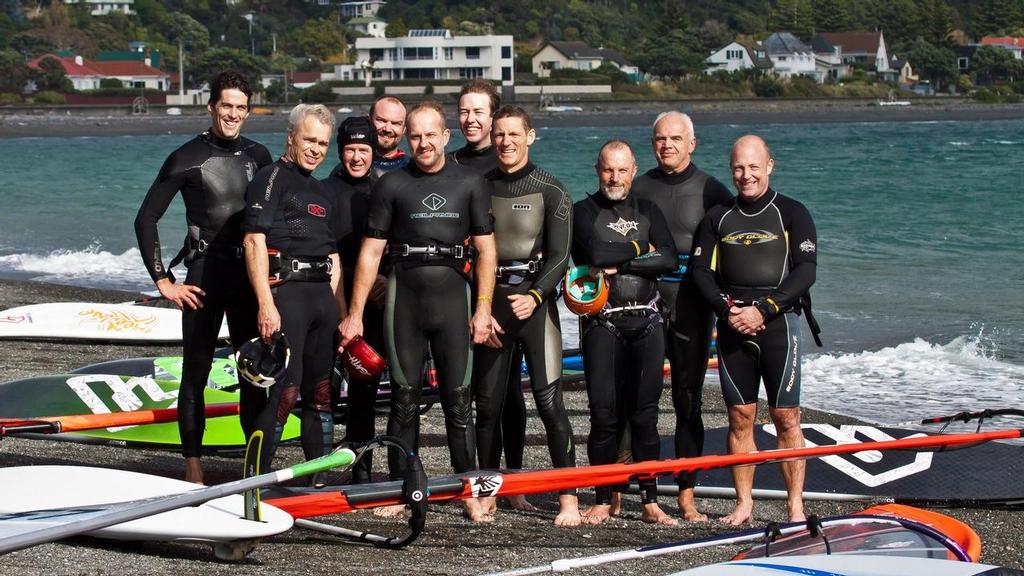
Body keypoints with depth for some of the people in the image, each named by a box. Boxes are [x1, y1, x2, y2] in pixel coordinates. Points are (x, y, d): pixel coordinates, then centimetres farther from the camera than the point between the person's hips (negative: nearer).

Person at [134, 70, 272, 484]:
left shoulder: (257, 156, 10)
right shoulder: (187, 159, -4)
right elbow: (146, 220, -4)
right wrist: (163, 281, -8)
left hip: (249, 275, 5)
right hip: (205, 275, -4)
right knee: (195, 374, 0)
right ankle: (193, 468, 4)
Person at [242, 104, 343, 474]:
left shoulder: (322, 194, 23)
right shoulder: (271, 179, -2)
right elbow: (254, 241, -12)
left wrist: (342, 313, 17)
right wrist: (266, 305, -20)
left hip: (322, 294, 8)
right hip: (285, 291, -8)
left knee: (321, 393, 11)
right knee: (285, 390, -14)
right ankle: (256, 481, -10)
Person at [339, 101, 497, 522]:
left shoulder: (471, 183, 7)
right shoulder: (391, 185, 6)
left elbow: (486, 250, 6)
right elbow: (371, 251, 5)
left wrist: (483, 308, -2)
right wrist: (355, 313, 1)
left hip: (452, 295, 0)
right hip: (404, 296, 1)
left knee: (458, 398, -3)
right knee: (404, 397, 5)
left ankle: (470, 493, 2)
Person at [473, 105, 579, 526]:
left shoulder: (551, 191, 1)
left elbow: (559, 257, -6)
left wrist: (533, 296, -22)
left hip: (536, 302, -3)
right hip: (491, 303, 3)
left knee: (549, 401, -10)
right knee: (487, 401, 5)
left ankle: (568, 497, -8)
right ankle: (488, 492, 19)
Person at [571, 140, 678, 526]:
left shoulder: (647, 211, 14)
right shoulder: (585, 211, 5)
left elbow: (668, 260, -2)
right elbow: (596, 253, -15)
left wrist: (619, 264, -9)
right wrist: (639, 251, -4)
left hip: (645, 321, 2)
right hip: (602, 323, -2)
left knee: (645, 414, 1)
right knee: (605, 414, -3)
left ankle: (650, 502, 4)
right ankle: (602, 501, 5)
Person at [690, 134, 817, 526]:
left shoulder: (791, 214, 3)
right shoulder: (718, 218, 13)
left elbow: (805, 272, -5)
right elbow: (701, 270, 7)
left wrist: (763, 310, -14)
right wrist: (727, 309, -9)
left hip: (777, 325, -3)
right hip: (732, 328, 3)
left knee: (786, 418, -3)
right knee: (740, 417, 4)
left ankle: (795, 506, 0)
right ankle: (743, 503, 10)